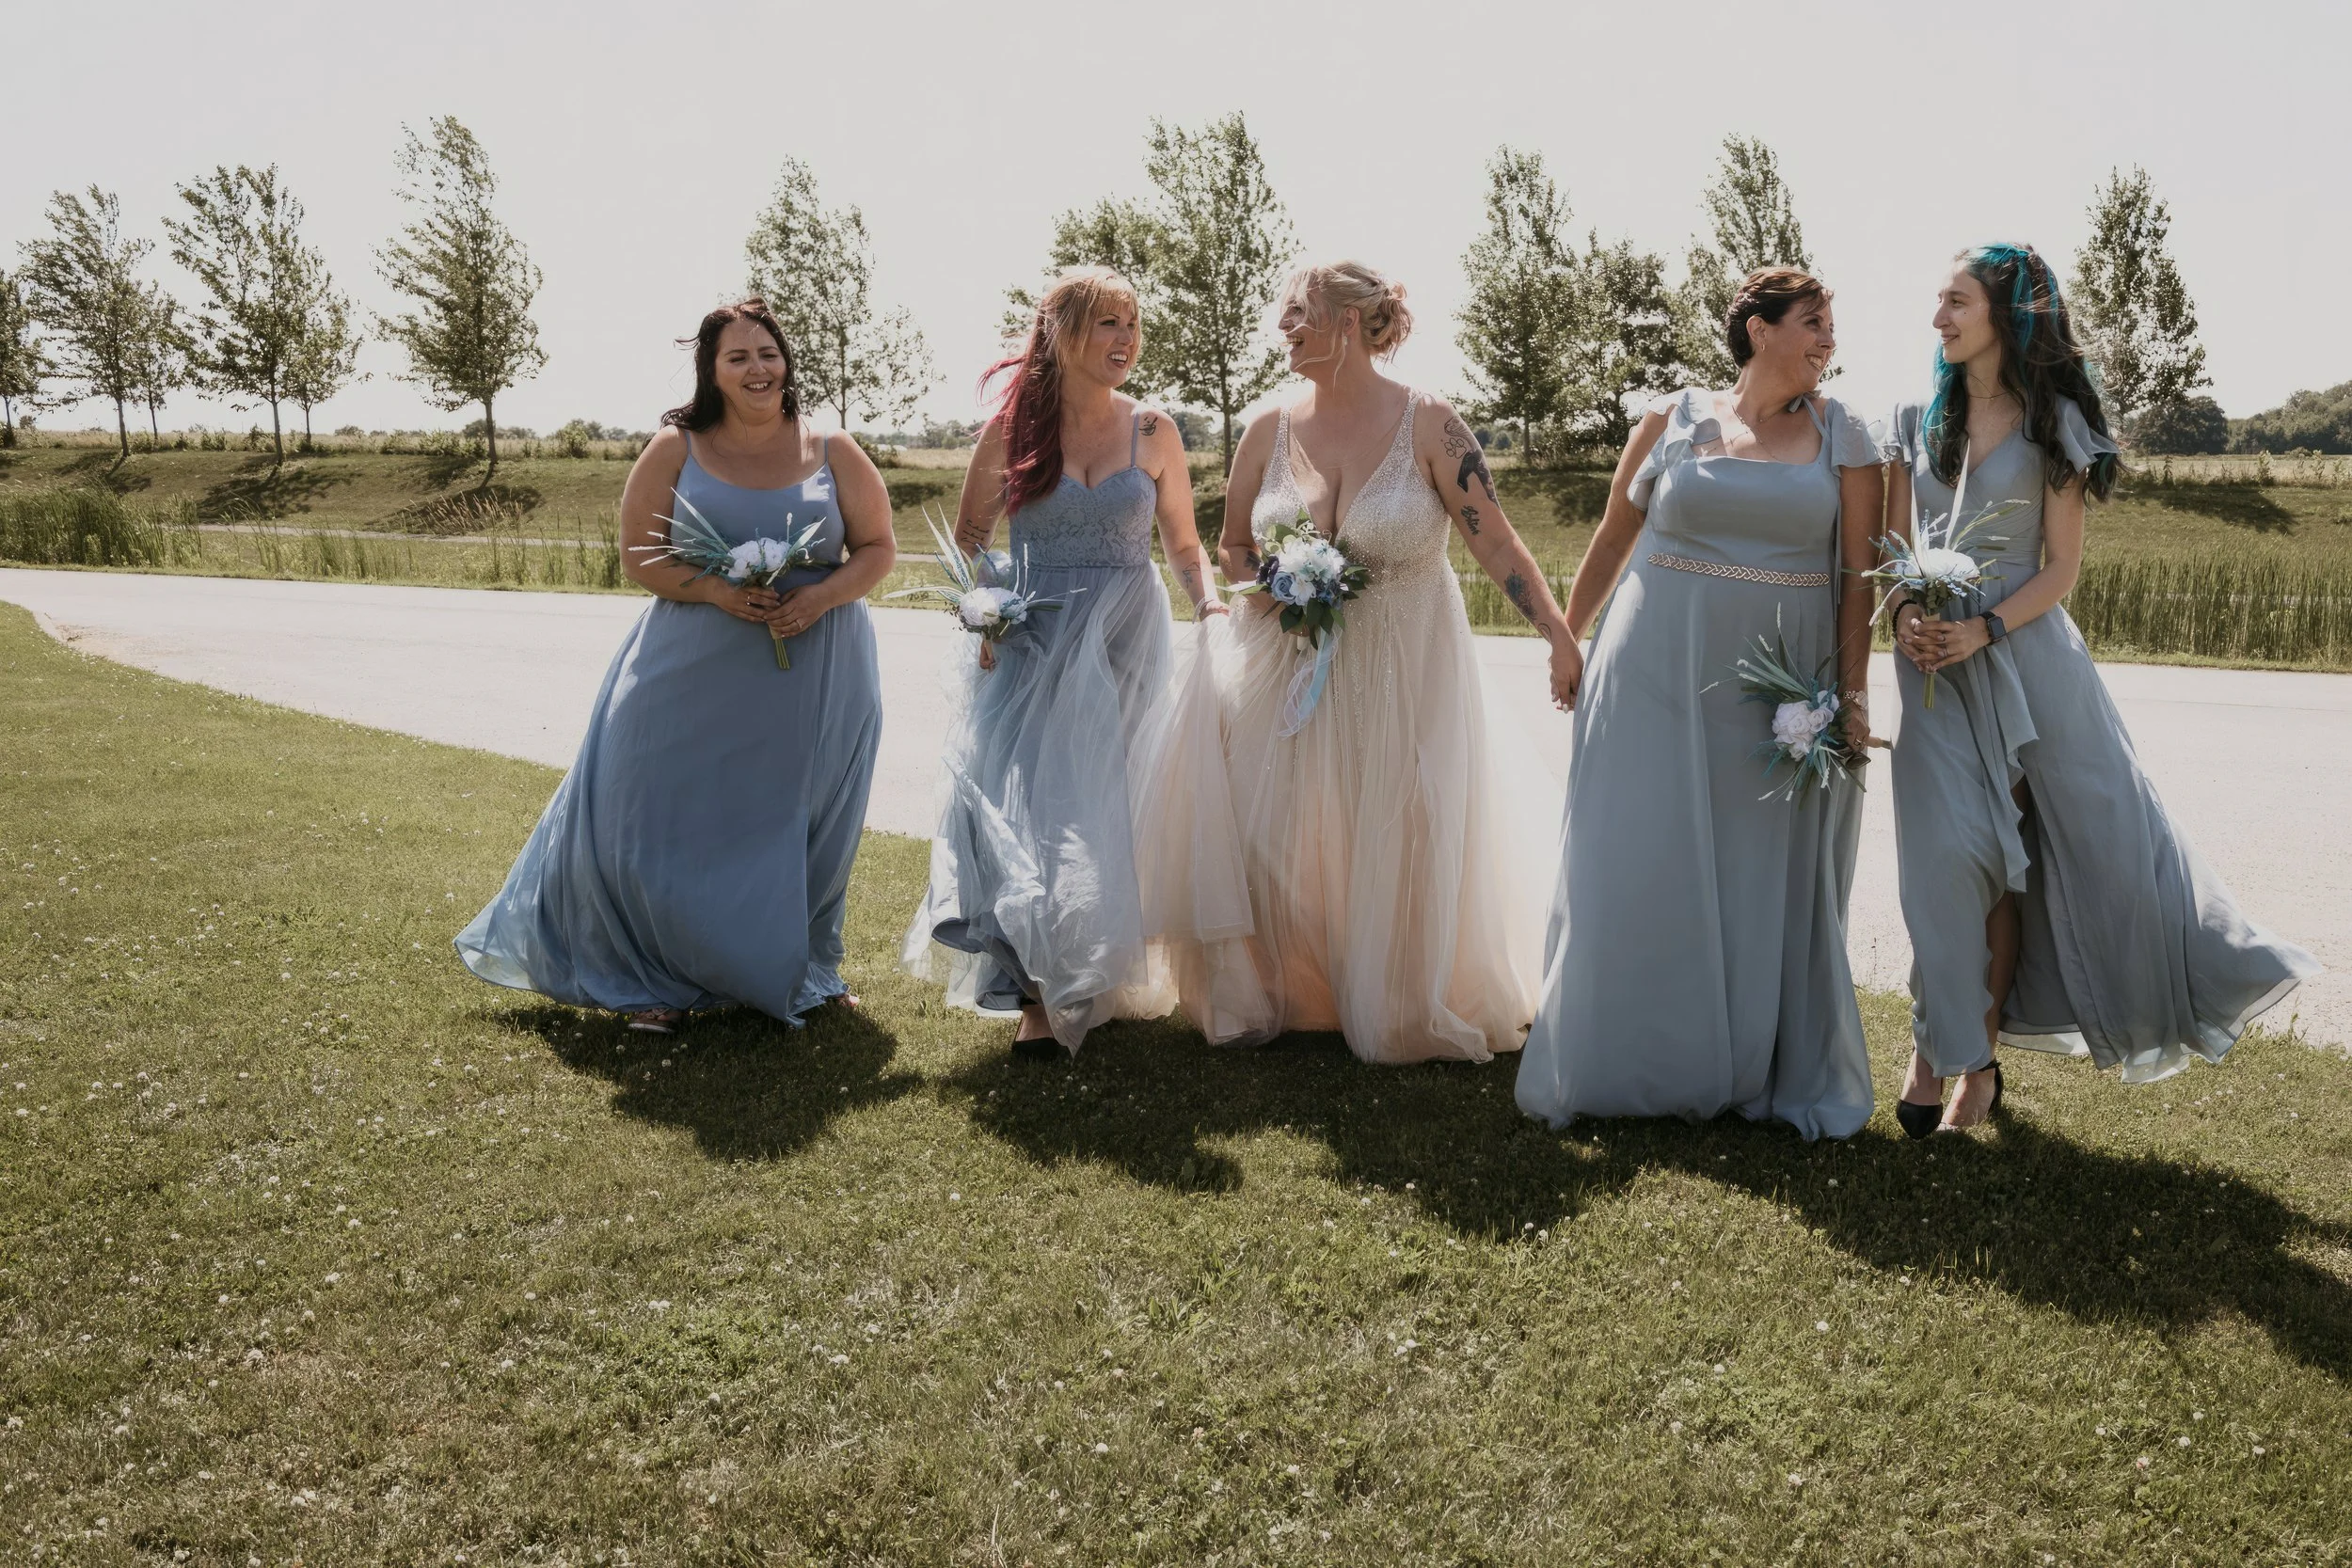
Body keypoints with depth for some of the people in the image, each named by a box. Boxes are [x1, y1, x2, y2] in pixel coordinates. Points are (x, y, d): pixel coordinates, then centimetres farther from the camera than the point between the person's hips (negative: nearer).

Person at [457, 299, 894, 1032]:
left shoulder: (832, 452, 4)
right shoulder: (674, 450, 1)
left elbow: (877, 547, 5)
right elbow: (641, 556, 0)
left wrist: (821, 596, -13)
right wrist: (716, 591, -17)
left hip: (815, 682, 1)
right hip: (693, 676, 0)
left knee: (803, 829, 10)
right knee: (663, 820, 0)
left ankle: (801, 971, 29)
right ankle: (654, 980, 18)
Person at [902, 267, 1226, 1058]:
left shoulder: (1152, 431, 4)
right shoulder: (1013, 427, 1)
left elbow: (1184, 546, 8)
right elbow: (969, 536, 9)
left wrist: (1210, 605, -10)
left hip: (1122, 644, 1)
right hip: (1030, 643, 0)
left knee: (1096, 805, 1)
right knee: (1018, 800, -10)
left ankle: (1074, 988, 18)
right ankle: (1041, 995, -1)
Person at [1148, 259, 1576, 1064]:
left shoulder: (1428, 424, -8)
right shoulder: (1269, 431, 2)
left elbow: (1496, 543, -9)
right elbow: (1232, 547, 14)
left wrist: (1560, 636, -18)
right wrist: (1271, 587, -7)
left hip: (1403, 674, -3)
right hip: (1289, 669, 3)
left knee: (1401, 847, 2)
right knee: (1275, 837, 0)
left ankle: (1407, 1012, 22)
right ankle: (1274, 993, 19)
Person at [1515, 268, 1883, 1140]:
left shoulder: (1842, 437, 4)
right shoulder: (1675, 419, 4)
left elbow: (1859, 575, 0)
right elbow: (1614, 534, 11)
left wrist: (1853, 694, -6)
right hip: (1660, 668, 0)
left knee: (1772, 880, 6)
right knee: (1640, 866, 3)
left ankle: (1778, 1074, 21)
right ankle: (1624, 1067, 17)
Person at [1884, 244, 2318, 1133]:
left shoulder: (2053, 424, 2)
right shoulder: (1916, 420, 9)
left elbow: (2061, 567, -1)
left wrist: (1982, 632, -15)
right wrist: (1906, 616, -10)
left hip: (2025, 650, -1)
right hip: (1934, 660, 2)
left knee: (2003, 861, 0)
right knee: (1952, 855, -6)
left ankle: (1970, 1058, 11)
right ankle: (1943, 1051, 2)